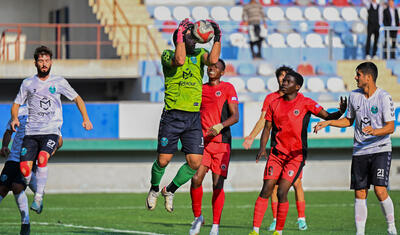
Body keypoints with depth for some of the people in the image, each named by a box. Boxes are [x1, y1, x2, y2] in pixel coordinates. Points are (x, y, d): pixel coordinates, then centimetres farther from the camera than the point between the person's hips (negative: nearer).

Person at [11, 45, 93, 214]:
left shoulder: (59, 82, 8)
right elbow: (16, 104, 18)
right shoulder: (27, 83, 10)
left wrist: (86, 118, 8)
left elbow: (77, 99, 19)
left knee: (42, 158, -30)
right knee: (24, 168, -15)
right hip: (31, 132, 2)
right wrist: (15, 118, -3)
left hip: (51, 132, -2)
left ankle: (38, 198, -23)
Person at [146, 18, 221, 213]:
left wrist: (217, 38, -13)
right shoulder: (167, 55, -1)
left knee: (195, 162, -5)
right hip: (172, 116, -4)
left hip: (194, 117, 4)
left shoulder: (199, 54, 11)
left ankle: (170, 190, 19)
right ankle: (154, 189, 28)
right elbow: (179, 60, -24)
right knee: (163, 160, -2)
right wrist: (181, 35, -20)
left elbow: (213, 60, -10)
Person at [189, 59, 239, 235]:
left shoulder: (227, 88, 2)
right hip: (202, 141, 3)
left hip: (221, 142, -3)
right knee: (196, 179, -13)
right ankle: (197, 217, 7)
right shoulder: (200, 89, 14)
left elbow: (235, 116, -5)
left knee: (218, 184, -3)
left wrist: (220, 126, -21)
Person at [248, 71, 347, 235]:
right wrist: (262, 148, -5)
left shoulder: (306, 103, -3)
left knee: (282, 193, -12)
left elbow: (326, 116, -5)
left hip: (296, 155, -3)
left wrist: (340, 113, -27)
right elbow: (267, 128, 11)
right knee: (266, 191, -5)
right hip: (276, 153, 3)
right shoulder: (274, 104, 7)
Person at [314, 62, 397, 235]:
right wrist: (328, 123, 11)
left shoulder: (384, 97, -9)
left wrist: (374, 131, -30)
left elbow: (390, 127, -12)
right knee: (360, 194, 0)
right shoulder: (354, 96, 8)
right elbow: (349, 120, 22)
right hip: (359, 151, 5)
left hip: (381, 150, -5)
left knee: (380, 190, -16)